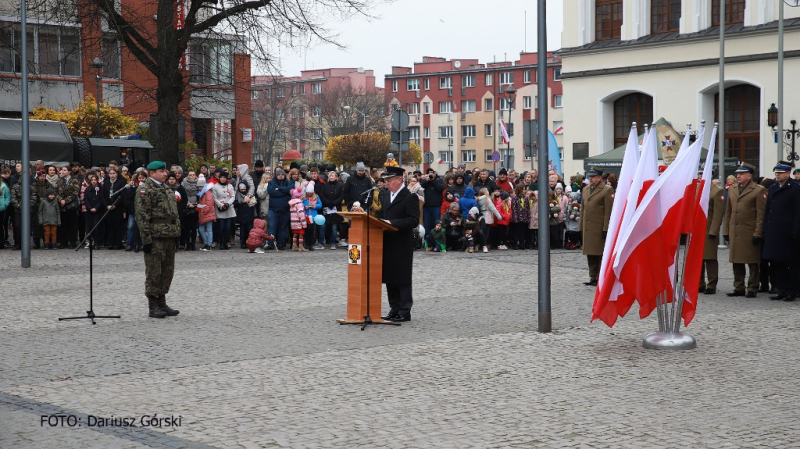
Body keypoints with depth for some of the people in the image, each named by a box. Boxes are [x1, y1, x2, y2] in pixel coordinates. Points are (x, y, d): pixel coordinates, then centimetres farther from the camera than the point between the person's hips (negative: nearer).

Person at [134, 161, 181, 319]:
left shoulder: (167, 189, 19)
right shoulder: (145, 190, -9)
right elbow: (142, 216, -15)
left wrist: (177, 232, 16)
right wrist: (146, 239, -19)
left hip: (170, 237, 8)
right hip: (155, 237, -8)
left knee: (167, 271, 12)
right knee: (154, 272, -2)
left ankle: (162, 303, 21)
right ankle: (153, 307, 4)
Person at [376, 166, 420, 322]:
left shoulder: (410, 197, -10)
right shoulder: (385, 195, 14)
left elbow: (414, 220, -17)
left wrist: (392, 223, -23)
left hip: (402, 244, -8)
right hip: (388, 243, 8)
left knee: (403, 278, -2)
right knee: (389, 277, 10)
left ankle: (405, 312, 3)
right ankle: (394, 309, 17)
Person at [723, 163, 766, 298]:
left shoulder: (759, 190, -4)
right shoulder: (732, 189, 14)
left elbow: (761, 214, -7)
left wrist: (757, 234, -12)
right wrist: (726, 231, 12)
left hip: (750, 233, -6)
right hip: (735, 233, 6)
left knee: (752, 263, 1)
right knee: (736, 262, 8)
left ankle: (752, 289, 7)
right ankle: (739, 288, 16)